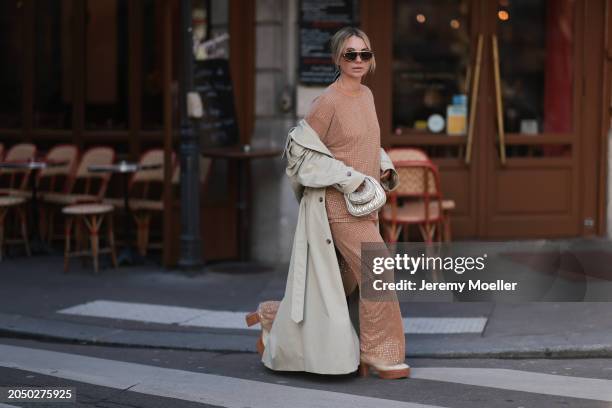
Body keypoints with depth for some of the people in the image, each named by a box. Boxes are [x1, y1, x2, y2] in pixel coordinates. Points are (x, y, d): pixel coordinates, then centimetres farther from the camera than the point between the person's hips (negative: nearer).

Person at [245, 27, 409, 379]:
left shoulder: (367, 95, 9)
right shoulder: (328, 101, -13)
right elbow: (302, 151, -13)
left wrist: (384, 168, 4)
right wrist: (349, 179, -16)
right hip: (338, 203, -8)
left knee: (338, 282, 14)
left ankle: (274, 320, 31)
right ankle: (381, 356, 4)